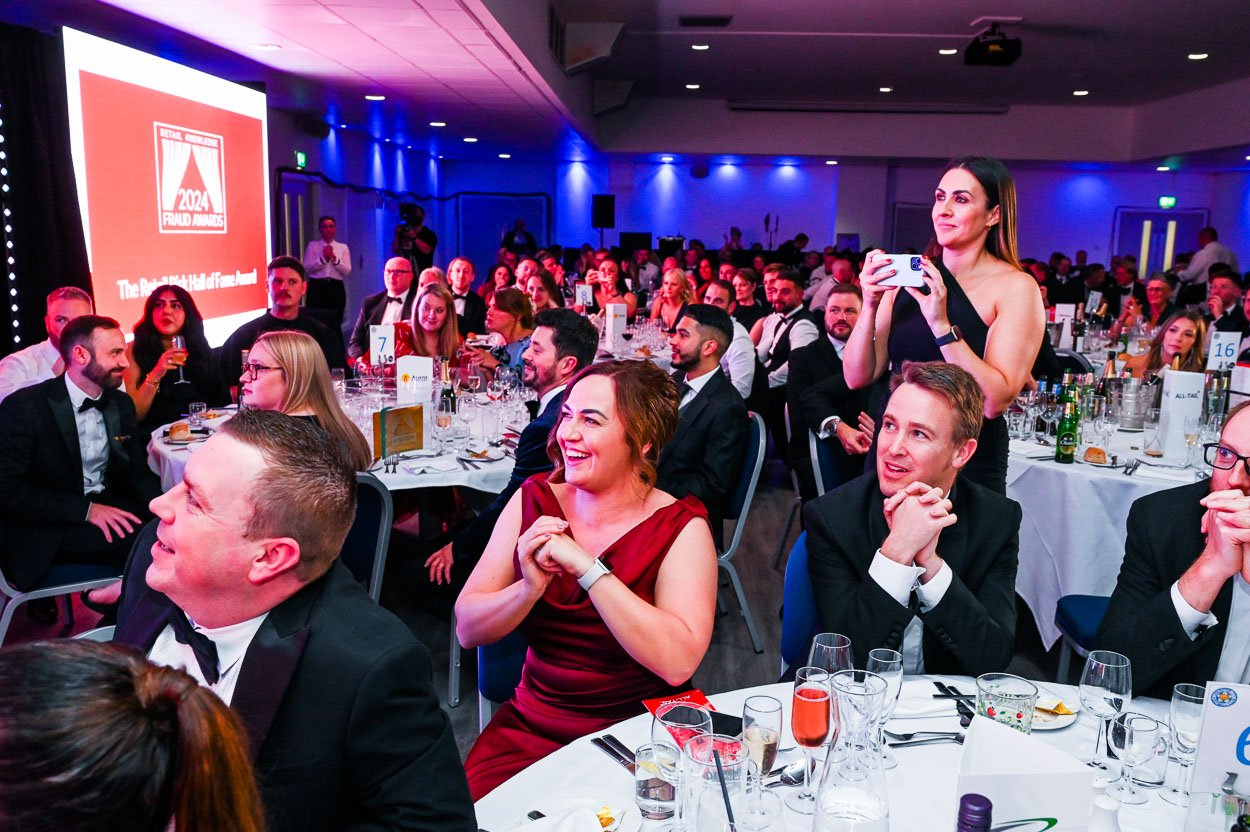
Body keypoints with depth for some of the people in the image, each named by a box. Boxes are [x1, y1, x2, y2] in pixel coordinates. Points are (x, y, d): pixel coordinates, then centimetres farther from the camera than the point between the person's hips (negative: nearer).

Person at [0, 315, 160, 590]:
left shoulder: (122, 403, 8)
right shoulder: (23, 407, -10)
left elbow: (139, 472, 10)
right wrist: (87, 510, -22)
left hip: (110, 507, 6)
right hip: (49, 528, -6)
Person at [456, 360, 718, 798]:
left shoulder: (680, 529, -11)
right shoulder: (534, 500, 0)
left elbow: (678, 662, -25)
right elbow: (467, 629, -3)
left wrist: (587, 568, -27)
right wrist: (530, 588, -22)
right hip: (529, 725, 3)